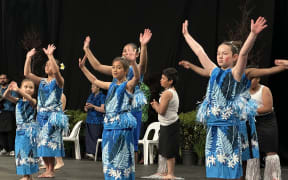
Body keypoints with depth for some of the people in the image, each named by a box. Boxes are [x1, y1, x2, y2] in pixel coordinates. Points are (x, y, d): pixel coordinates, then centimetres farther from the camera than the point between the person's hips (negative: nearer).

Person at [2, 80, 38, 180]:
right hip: (20, 129, 6)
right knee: (20, 152, 6)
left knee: (27, 151, -7)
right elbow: (5, 96, -2)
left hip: (30, 130, -6)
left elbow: (29, 98, -28)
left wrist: (17, 90, -41)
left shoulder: (33, 102, -4)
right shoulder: (18, 101, 10)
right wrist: (9, 89, -24)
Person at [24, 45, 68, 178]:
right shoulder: (42, 81, 14)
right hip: (41, 115, 6)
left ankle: (51, 171, -4)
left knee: (50, 142, -9)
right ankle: (48, 169, 12)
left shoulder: (58, 81, -4)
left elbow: (56, 71, -26)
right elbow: (27, 74, 6)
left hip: (53, 115, -6)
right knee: (41, 143, 5)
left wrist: (50, 55, -30)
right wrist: (28, 58, 0)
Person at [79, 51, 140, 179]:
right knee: (109, 159, 10)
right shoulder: (111, 85, 15)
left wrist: (133, 63, -44)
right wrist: (83, 67, 28)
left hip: (122, 127, -7)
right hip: (108, 126, 7)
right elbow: (95, 81, 28)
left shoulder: (127, 85, -6)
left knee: (121, 159, -6)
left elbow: (137, 77, -27)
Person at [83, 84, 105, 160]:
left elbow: (103, 109, -12)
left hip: (97, 121, -6)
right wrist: (86, 108, -6)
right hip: (89, 120, 6)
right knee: (88, 137, -1)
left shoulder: (102, 97, -4)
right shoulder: (91, 96, 16)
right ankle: (88, 152, -1)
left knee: (94, 137, -11)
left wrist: (93, 106, -19)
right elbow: (86, 108, 18)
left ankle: (92, 153, -13)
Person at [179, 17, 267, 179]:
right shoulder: (214, 72, 14)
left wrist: (253, 34, -31)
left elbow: (244, 53, -17)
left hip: (229, 127, -6)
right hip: (213, 126, 6)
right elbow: (199, 52, 21)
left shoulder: (235, 73, -2)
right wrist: (186, 35, 28)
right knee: (214, 166, 8)